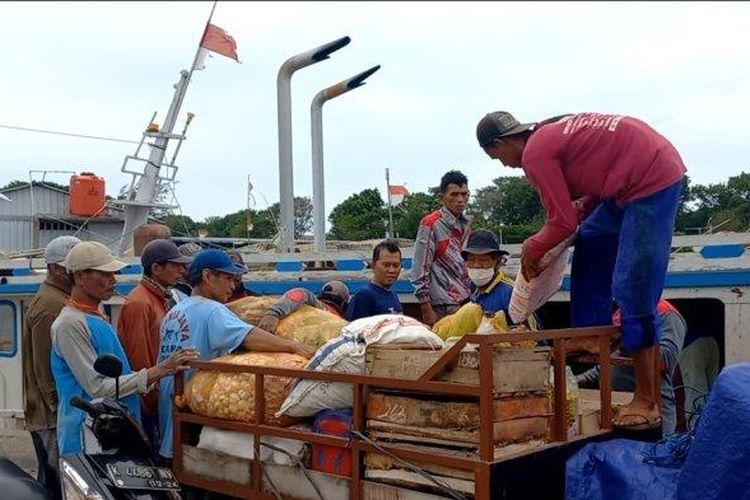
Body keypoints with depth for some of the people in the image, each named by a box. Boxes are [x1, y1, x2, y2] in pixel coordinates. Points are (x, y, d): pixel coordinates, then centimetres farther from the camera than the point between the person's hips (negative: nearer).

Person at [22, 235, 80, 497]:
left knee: (51, 482, 16)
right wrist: (60, 411, -18)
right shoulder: (51, 305, -17)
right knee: (59, 487, -5)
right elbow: (46, 368, -21)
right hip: (56, 417, -10)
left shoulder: (62, 299, 17)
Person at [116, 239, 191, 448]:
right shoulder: (139, 303, -17)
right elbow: (139, 360, -18)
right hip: (146, 405, -9)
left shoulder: (162, 299, 12)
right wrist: (152, 401, -15)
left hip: (156, 397, 9)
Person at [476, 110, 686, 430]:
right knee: (590, 250, 18)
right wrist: (581, 211, 9)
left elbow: (563, 222, -12)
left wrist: (531, 250, 5)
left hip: (654, 179, -11)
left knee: (632, 287, -11)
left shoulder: (535, 155, -14)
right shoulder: (551, 134, 13)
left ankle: (646, 401, -5)